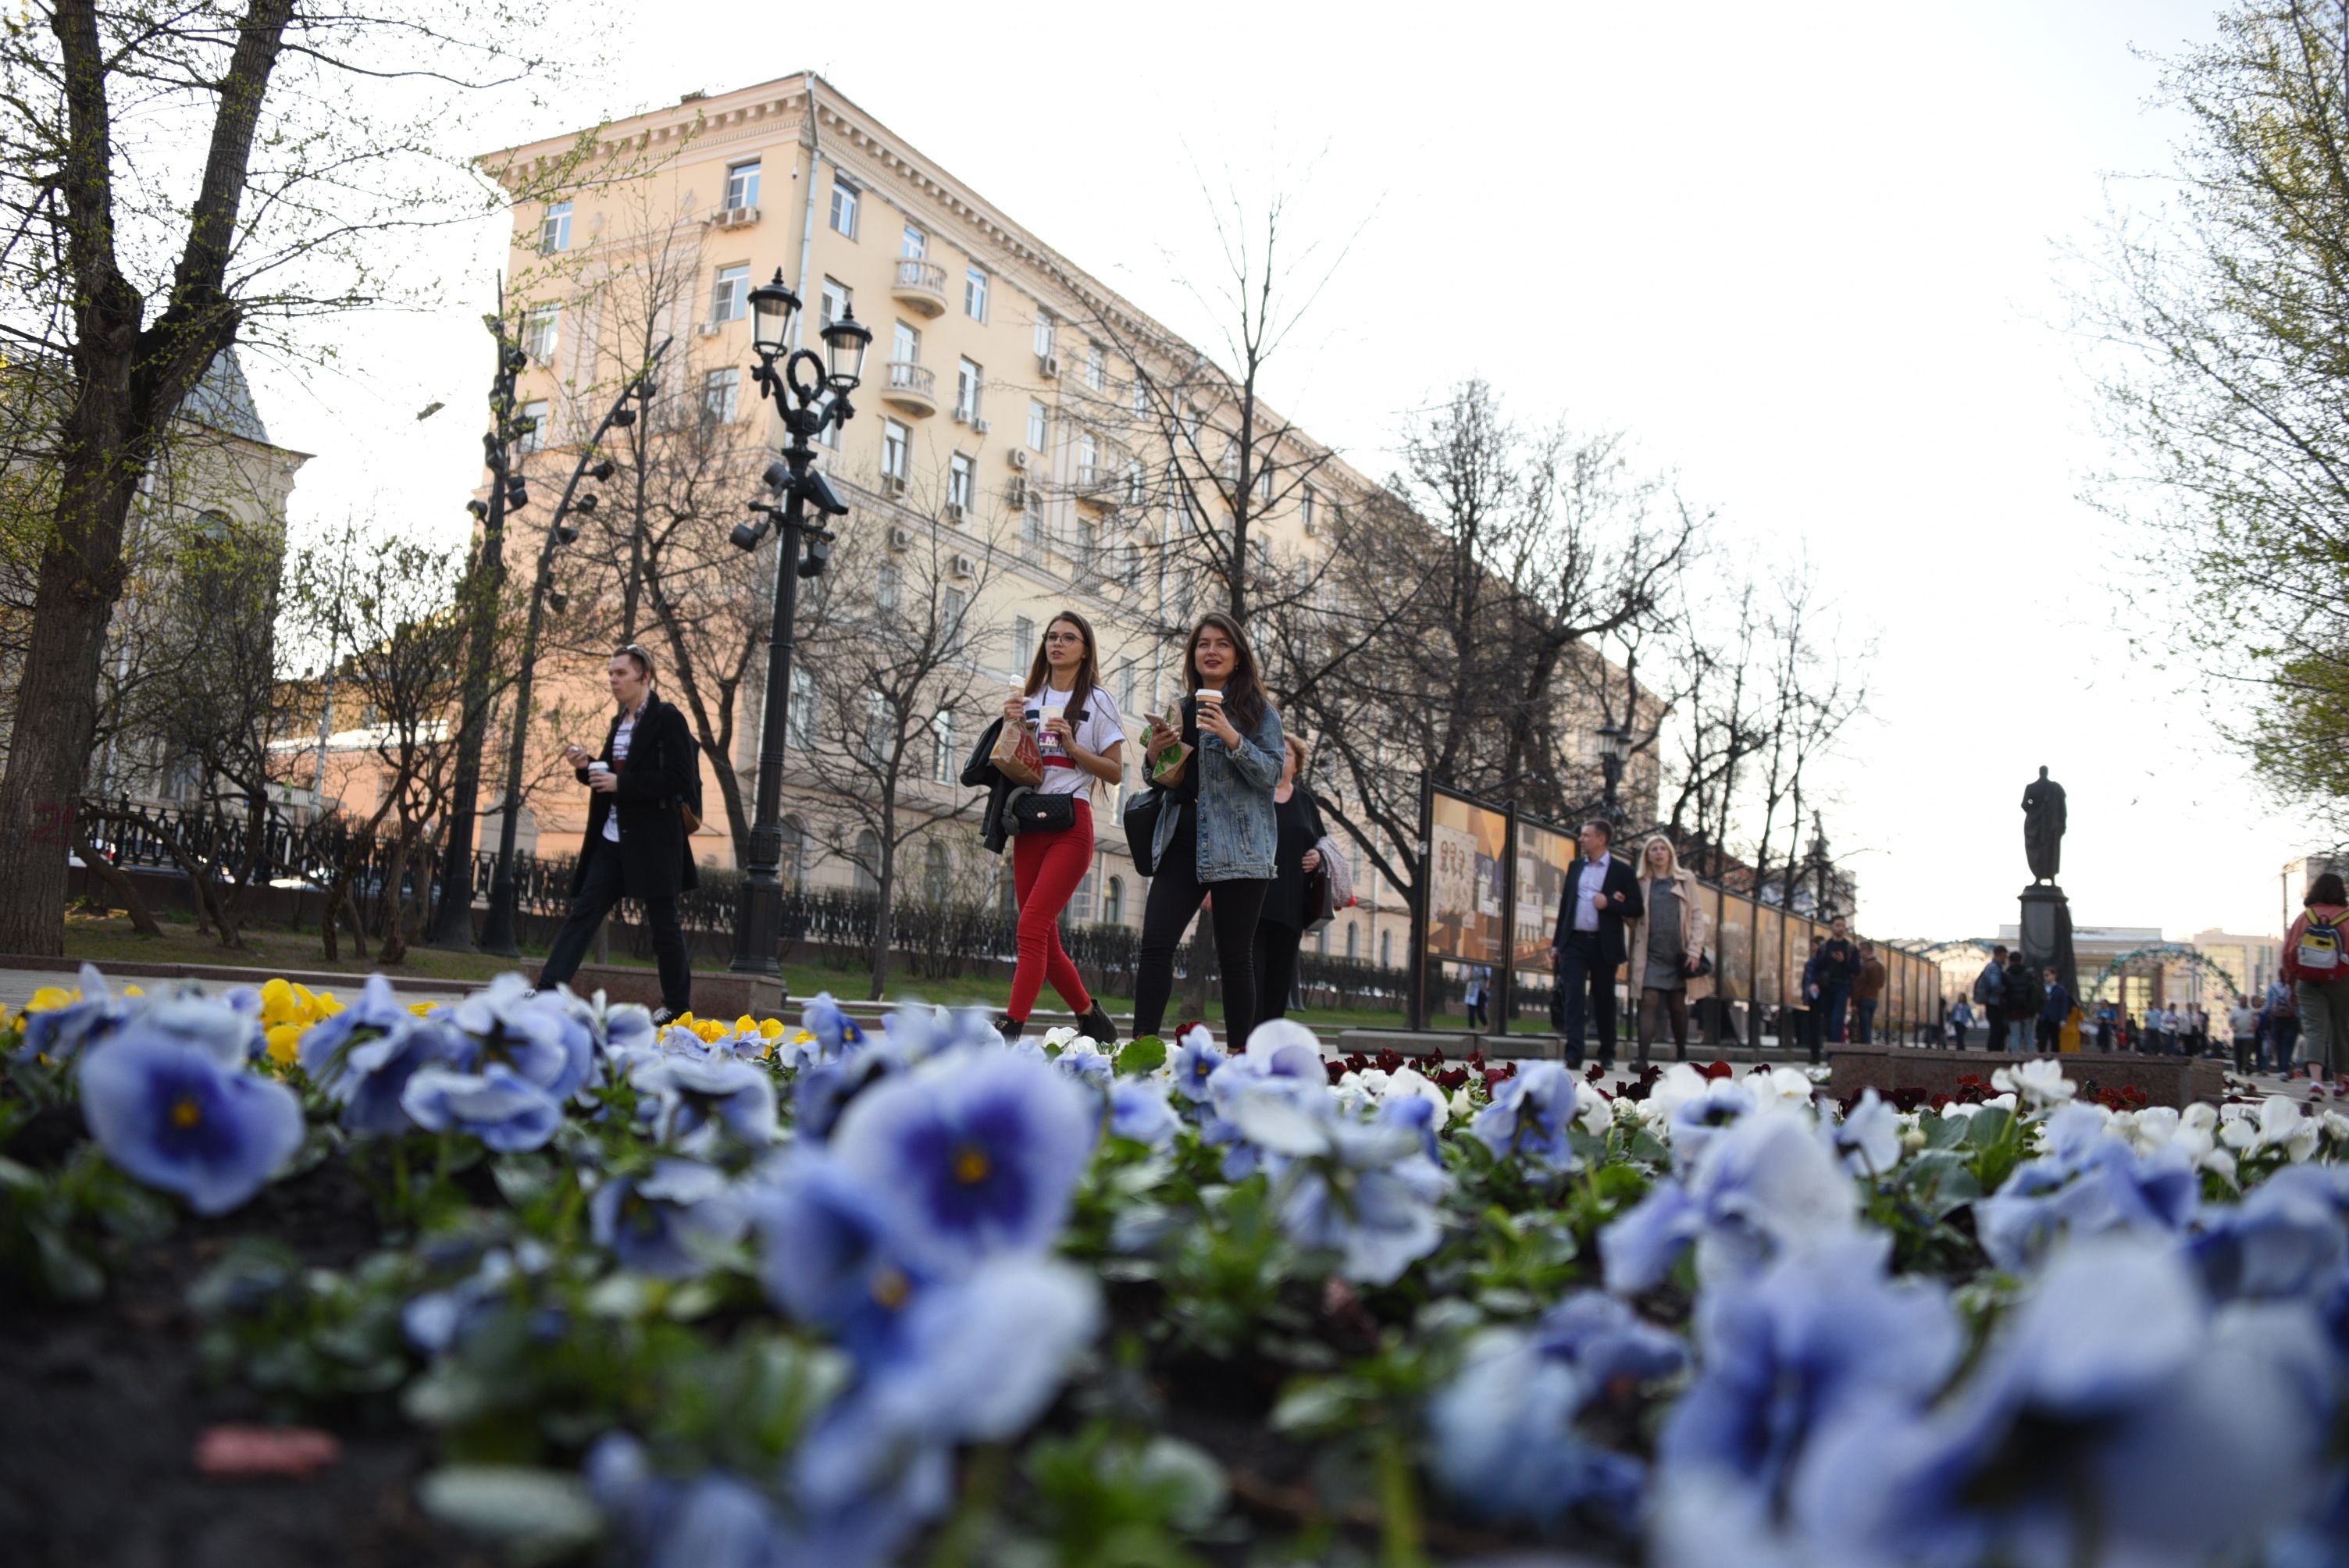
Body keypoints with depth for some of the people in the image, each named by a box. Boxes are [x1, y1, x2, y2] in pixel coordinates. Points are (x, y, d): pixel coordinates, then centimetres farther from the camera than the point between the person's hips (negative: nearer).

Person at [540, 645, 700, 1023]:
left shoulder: (667, 719, -9)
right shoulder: (619, 723, 15)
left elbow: (680, 781, -16)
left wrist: (620, 783, -19)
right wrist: (588, 766, 3)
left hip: (652, 839, -7)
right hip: (611, 838, 7)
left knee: (663, 921, 1)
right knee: (583, 911, -1)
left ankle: (677, 1006, 12)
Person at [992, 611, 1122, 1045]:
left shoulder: (1096, 700, 4)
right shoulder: (1029, 699, 18)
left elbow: (1115, 772, 1)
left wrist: (1072, 746, -12)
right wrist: (1009, 725, 1)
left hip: (1071, 825, -6)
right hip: (1028, 824, 6)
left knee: (1033, 925, -18)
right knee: (1045, 938, 6)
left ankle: (1011, 1030, -23)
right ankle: (1091, 1017, 23)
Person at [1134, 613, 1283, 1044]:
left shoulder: (1258, 710, 2)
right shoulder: (1181, 710, 16)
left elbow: (1271, 775, -8)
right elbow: (1162, 782, 22)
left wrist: (1232, 738, -21)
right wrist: (1154, 755, 0)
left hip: (1238, 848, -4)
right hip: (1182, 843, 4)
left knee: (1234, 956, 0)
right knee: (1155, 943, -6)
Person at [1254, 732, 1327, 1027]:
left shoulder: (1305, 801, 17)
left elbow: (1321, 845, 24)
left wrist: (1317, 857, 1)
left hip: (1290, 904, 4)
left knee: (1279, 978, 3)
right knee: (1251, 972, -11)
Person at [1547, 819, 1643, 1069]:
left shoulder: (1622, 871, 1)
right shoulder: (1575, 867, 14)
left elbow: (1636, 909, -2)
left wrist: (1609, 903, -18)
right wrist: (1557, 942, 12)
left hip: (1604, 945, -3)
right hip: (1574, 942, 3)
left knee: (1604, 1000, 6)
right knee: (1574, 997, -9)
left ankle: (1607, 1055, 19)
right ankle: (1573, 1053, -13)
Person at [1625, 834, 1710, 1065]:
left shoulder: (1686, 879, 10)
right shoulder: (1641, 883, 10)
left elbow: (1698, 915, 5)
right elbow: (1632, 920, 10)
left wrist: (1695, 950, -5)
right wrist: (1630, 955, 2)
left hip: (1679, 954, 1)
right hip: (1651, 954, -1)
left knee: (1678, 1006, 8)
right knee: (1649, 1002, -12)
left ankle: (1682, 1056, 21)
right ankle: (1642, 1058, -17)